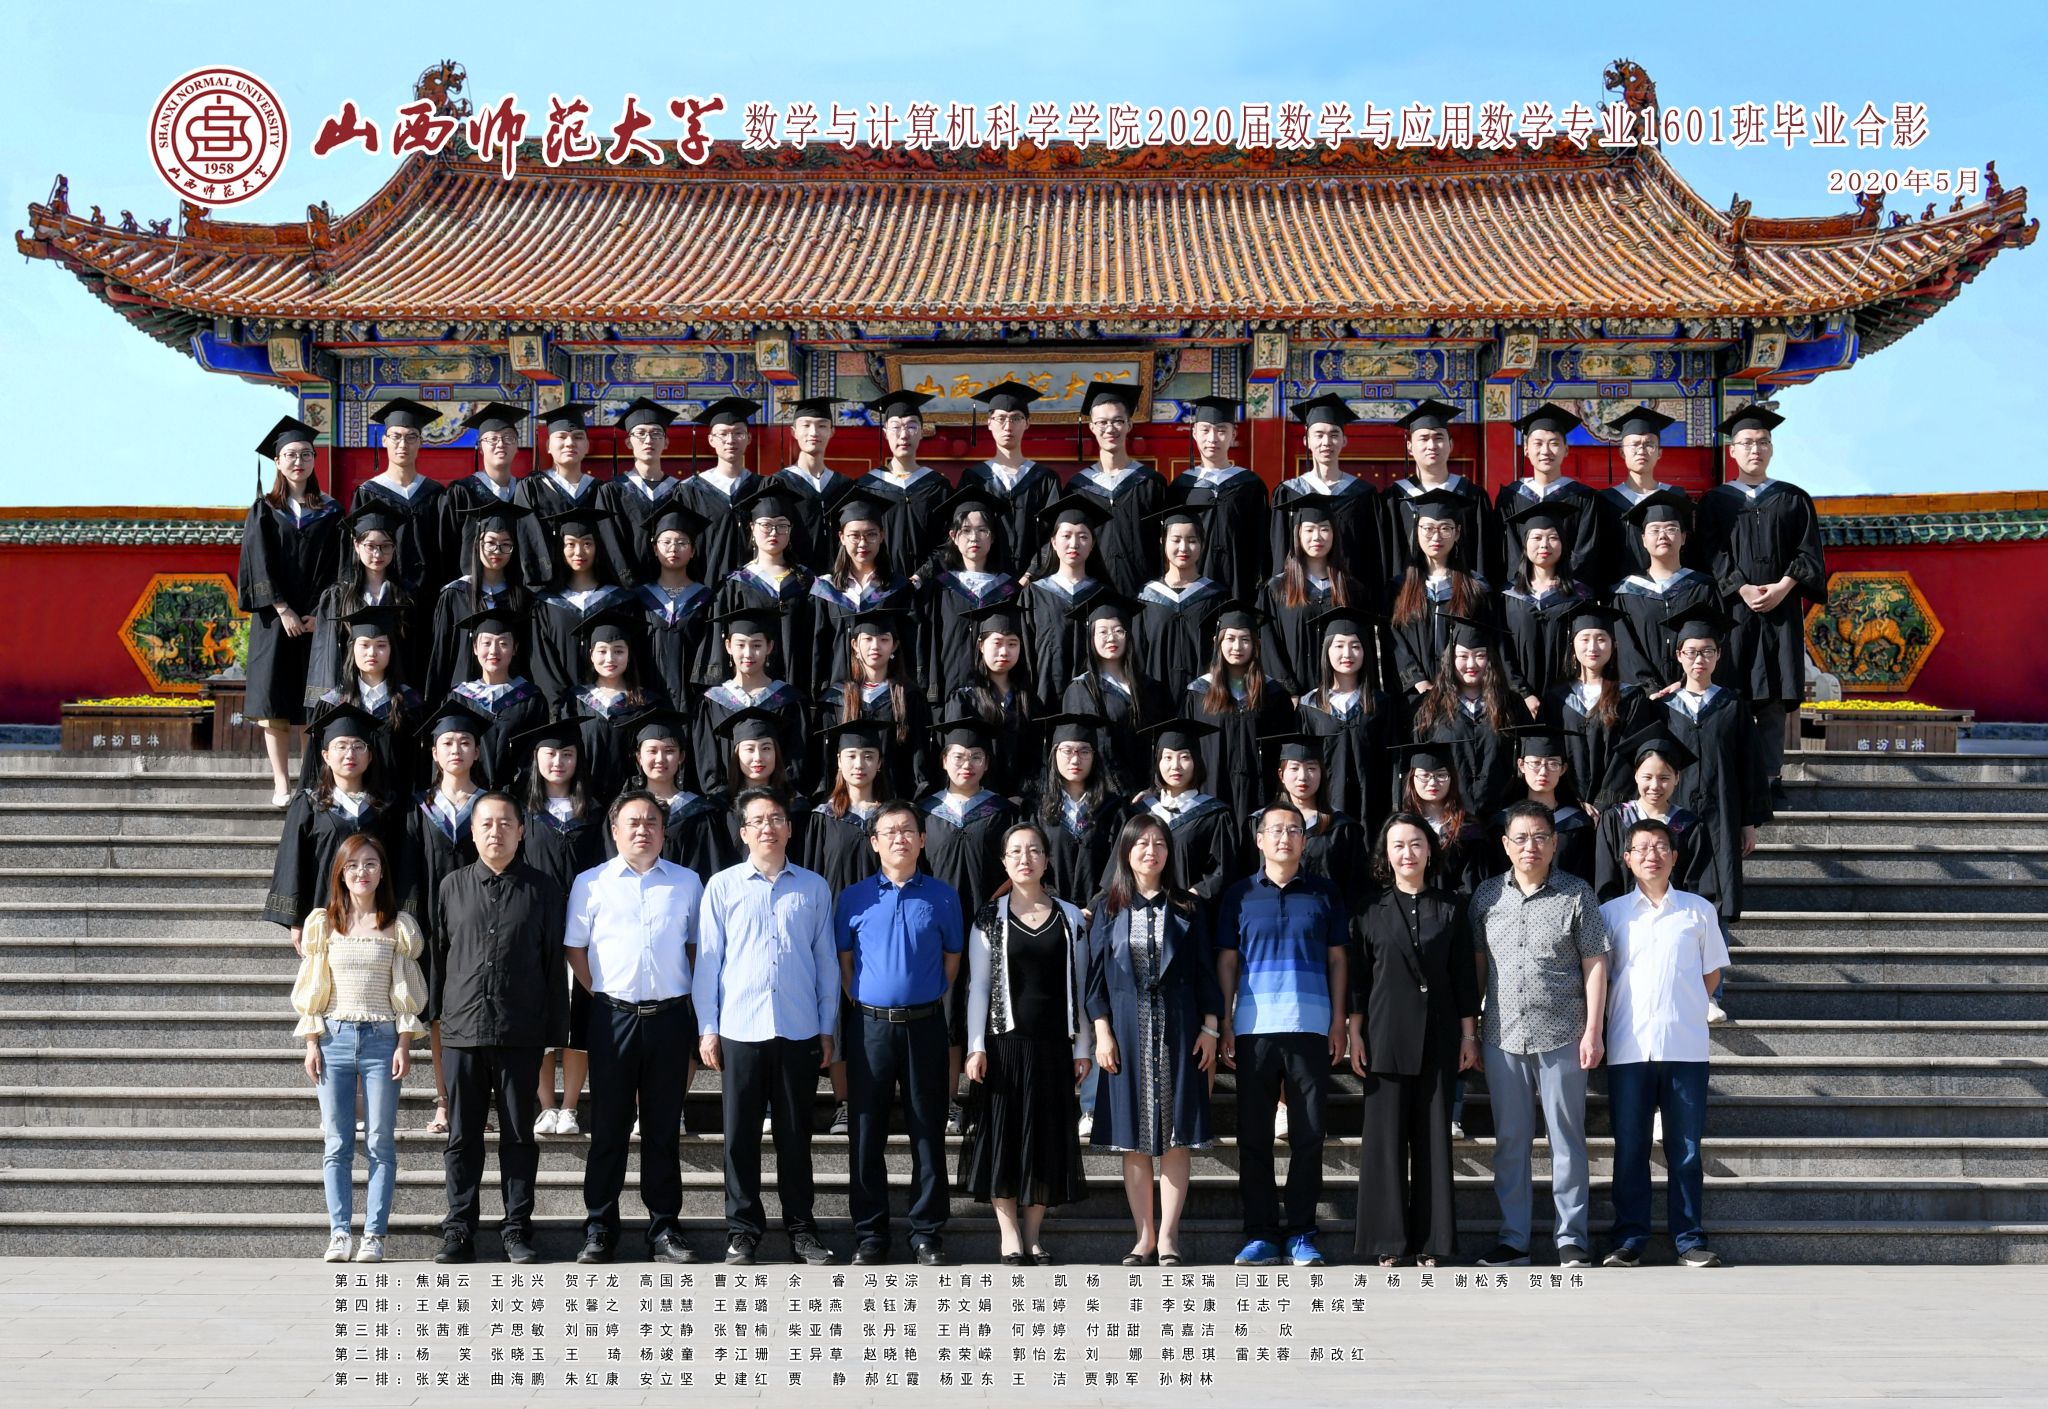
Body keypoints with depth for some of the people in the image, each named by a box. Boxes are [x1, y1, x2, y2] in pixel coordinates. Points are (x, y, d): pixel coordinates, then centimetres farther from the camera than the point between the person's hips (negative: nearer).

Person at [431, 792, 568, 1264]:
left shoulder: (542, 890, 4)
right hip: (462, 1030, 1)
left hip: (521, 1034, -1)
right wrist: (434, 1017, 7)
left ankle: (517, 1230, 13)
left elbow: (555, 964, 5)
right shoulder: (452, 888, 9)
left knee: (520, 1136, 5)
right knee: (462, 1136, 6)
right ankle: (458, 1232, 13)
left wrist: (556, 1030, 1)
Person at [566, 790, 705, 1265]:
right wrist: (601, 995, 1)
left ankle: (664, 1230, 12)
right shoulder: (591, 883, 5)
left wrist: (693, 1000, 6)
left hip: (670, 1015, 1)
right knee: (610, 1127, 3)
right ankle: (599, 1230, 11)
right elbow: (574, 949, 8)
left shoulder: (687, 882, 9)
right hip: (614, 1014, -1)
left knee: (663, 1128, 6)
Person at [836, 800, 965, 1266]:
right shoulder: (853, 898, 4)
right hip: (870, 1026, 0)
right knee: (867, 1135, 3)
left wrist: (931, 999, 4)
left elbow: (952, 957, 11)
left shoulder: (942, 896, 4)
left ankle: (928, 1235, 12)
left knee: (928, 1132, 4)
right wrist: (864, 1002, 2)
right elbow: (843, 959, 10)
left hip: (925, 1025, 0)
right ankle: (870, 1236, 12)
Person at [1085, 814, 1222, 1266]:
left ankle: (1168, 1236, 3)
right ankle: (1145, 1236, 9)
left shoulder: (1187, 909, 7)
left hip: (1177, 1029, 0)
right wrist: (1102, 1031, -4)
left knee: (1176, 1135, -1)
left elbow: (1204, 971, 6)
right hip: (1127, 1029, 0)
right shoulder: (1106, 908, 6)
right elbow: (1096, 974, 4)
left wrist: (1210, 1028, 0)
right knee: (1134, 1138, 3)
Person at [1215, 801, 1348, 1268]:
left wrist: (1339, 1022, 2)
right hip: (1253, 1029, 0)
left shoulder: (1323, 894, 8)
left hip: (1311, 1028, 0)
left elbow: (1337, 960, 10)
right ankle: (1261, 1233, 9)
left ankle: (1301, 1233, 9)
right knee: (1254, 1133, 2)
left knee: (1309, 1133, 1)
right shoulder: (1239, 896, 8)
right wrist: (1225, 1024, 1)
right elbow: (1227, 962, 9)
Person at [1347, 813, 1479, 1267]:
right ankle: (1389, 1242, 7)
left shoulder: (1451, 907, 6)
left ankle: (1431, 1241, 9)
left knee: (1434, 1138, 3)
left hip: (1437, 1037, 1)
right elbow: (1358, 977, 5)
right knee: (1385, 1137, 0)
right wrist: (1355, 1033, 0)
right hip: (1386, 1036, 0)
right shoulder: (1371, 910, 4)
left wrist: (1469, 1034, 3)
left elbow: (1464, 974, 6)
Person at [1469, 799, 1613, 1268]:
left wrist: (1593, 1030, -7)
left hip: (1562, 1037, -3)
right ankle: (1513, 1239, 17)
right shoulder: (1486, 895, 5)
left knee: (1567, 1137, 4)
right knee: (1510, 1140, 9)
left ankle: (1571, 1238, 12)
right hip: (1503, 1037, 3)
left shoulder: (1576, 894, -2)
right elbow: (1477, 962, 9)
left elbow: (1594, 963, -2)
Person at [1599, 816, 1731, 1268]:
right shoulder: (1611, 913, 7)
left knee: (1686, 1147, 3)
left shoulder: (1698, 910, 7)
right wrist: (1608, 1021, 3)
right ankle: (1629, 1239, 10)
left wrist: (1684, 1011, 7)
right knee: (1630, 1146, 3)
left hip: (1686, 1047, 0)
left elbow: (1712, 972, 15)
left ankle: (1689, 1239, 11)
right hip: (1628, 1048, 0)